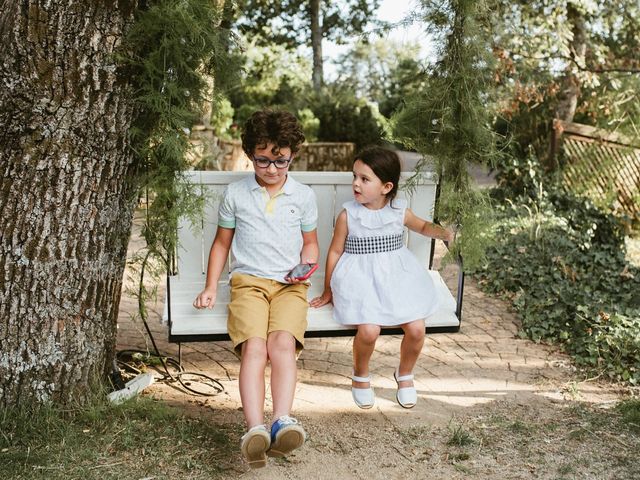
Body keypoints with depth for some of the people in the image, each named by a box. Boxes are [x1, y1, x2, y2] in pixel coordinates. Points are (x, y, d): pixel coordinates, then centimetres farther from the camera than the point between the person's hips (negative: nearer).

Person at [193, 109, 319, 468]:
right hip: (248, 280, 0)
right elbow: (222, 243, 19)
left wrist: (306, 267, 0)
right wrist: (211, 287, 11)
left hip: (289, 284, 1)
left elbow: (310, 242, 22)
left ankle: (282, 421, -42)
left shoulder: (304, 196, 11)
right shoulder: (235, 194, 10)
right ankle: (256, 429, -43)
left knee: (283, 342, -30)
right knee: (254, 347, -28)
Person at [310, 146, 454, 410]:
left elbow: (422, 226, 23)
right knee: (369, 330, -26)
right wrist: (328, 291, 10)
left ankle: (404, 373, 18)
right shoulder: (348, 215, -4)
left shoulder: (399, 211, 3)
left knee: (416, 328, -15)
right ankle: (360, 375, 8)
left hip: (397, 276, 3)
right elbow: (335, 251, 5)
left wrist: (442, 231, 2)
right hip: (361, 278, -3)